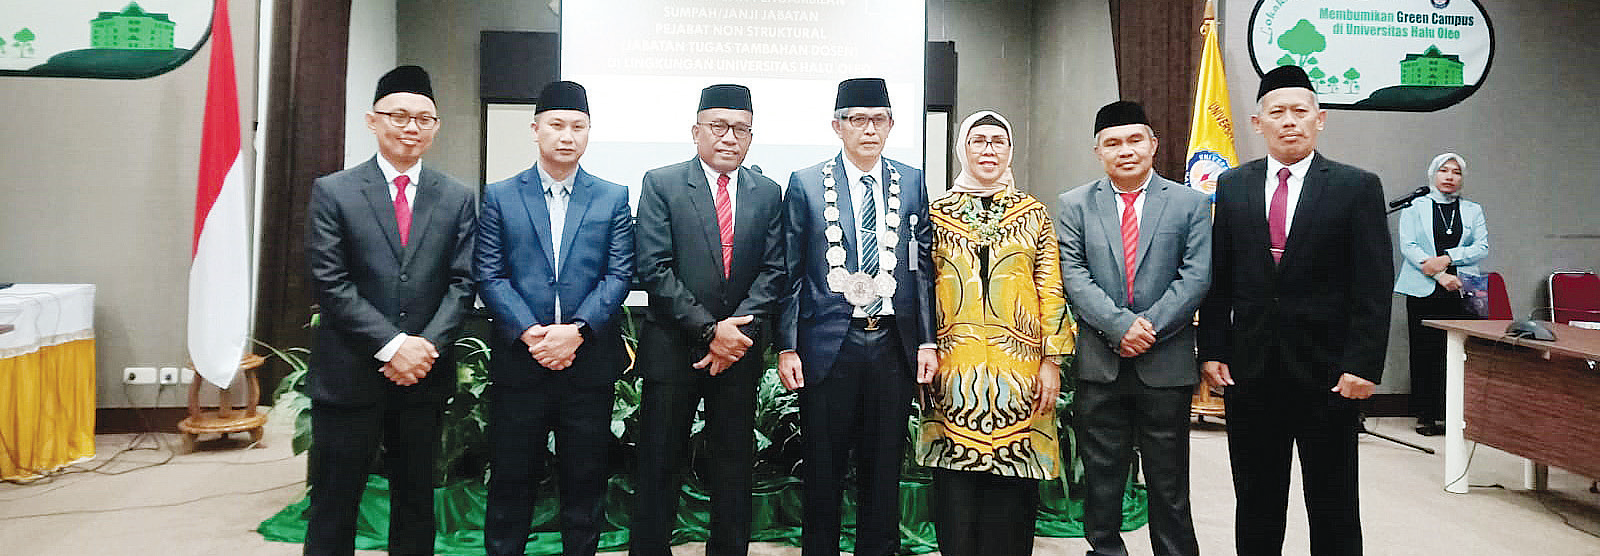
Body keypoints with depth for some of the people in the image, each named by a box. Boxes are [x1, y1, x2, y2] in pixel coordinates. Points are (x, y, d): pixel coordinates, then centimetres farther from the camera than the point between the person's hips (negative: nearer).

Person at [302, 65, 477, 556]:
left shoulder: (457, 198, 6)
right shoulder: (333, 192, -1)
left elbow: (461, 283, 1)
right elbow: (329, 282, -8)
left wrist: (426, 346, -12)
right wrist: (391, 345, -16)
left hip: (424, 375, 2)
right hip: (348, 374, -2)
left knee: (416, 499, 14)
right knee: (333, 502, 7)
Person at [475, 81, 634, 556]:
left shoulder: (613, 198, 7)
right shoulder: (499, 196, 6)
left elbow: (619, 275, -1)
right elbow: (489, 276, -1)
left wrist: (575, 330, -14)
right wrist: (531, 334, -14)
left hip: (589, 361, 1)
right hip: (519, 358, 0)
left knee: (585, 481, 10)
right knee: (511, 480, 8)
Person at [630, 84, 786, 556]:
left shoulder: (768, 193, 7)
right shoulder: (661, 184, -2)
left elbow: (773, 271, 2)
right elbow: (654, 269, -10)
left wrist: (738, 331, -11)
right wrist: (709, 329, -15)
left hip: (740, 346, 3)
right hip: (673, 347, -2)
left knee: (734, 464, 12)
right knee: (659, 464, 6)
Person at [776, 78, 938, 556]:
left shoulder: (911, 183, 8)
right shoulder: (805, 184, 1)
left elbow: (922, 266, 7)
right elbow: (790, 273, 0)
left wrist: (927, 339, 1)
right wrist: (786, 346, -5)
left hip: (894, 344, 2)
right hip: (829, 345, -2)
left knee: (884, 466, 12)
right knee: (824, 468, 8)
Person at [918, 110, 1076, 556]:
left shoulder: (1033, 214, 9)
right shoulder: (937, 214, 9)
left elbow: (1052, 292, 6)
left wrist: (1052, 360, 0)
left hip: (1019, 371, 0)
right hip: (954, 370, 0)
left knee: (1012, 494, 3)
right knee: (955, 491, 3)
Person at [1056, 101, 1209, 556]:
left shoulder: (1191, 204, 5)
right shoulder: (1074, 206, 5)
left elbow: (1195, 276, -3)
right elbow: (1074, 277, -4)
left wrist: (1149, 326, -14)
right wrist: (1121, 325, -16)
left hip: (1166, 363, 0)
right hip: (1098, 363, 1)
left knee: (1169, 484, 10)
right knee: (1101, 480, 10)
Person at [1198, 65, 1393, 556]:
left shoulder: (1357, 187, -1)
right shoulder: (1232, 186, 7)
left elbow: (1374, 288, -5)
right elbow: (1217, 279, 7)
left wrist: (1363, 366, -12)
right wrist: (1211, 351, 1)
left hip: (1328, 373, -2)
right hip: (1250, 370, 2)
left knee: (1333, 506, 10)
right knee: (1255, 502, 13)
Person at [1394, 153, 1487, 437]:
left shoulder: (1473, 210, 16)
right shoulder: (1414, 208, 8)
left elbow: (1482, 248, 4)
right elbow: (1408, 245, -3)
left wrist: (1447, 258, -12)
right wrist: (1438, 274, -13)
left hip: (1461, 291, 2)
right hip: (1423, 291, -2)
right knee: (1424, 353, -1)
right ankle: (1424, 415, 5)